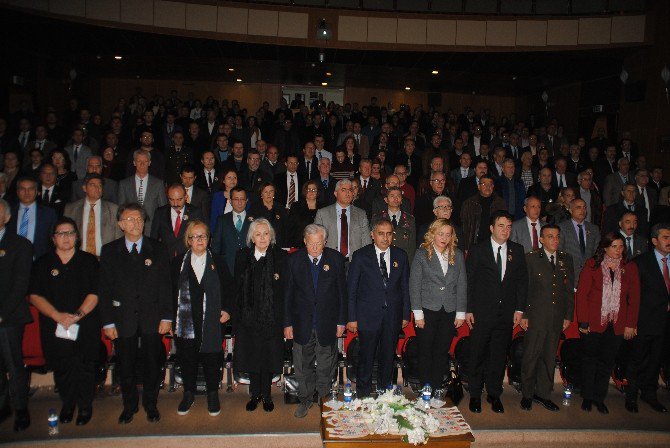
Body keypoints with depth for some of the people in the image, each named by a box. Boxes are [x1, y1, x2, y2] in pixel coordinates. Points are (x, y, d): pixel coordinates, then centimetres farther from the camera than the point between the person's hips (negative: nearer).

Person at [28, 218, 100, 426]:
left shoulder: (89, 261, 5)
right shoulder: (42, 264, 8)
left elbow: (95, 293, -2)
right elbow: (35, 295, 1)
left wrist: (78, 313, -16)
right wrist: (58, 315, -12)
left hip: (85, 327, -1)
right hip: (54, 328, 1)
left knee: (85, 369, 2)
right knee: (61, 369, 6)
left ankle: (85, 406, 19)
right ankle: (67, 404, 27)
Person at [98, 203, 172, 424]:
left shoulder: (158, 249, 3)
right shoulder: (109, 251, 3)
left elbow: (165, 285, 1)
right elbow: (104, 289, 2)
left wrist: (166, 317, -5)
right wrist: (108, 322, -3)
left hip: (152, 319, 0)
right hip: (123, 319, 0)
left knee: (152, 364, 8)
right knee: (126, 366, 10)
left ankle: (151, 405, 28)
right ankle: (129, 406, 30)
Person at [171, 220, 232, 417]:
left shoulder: (218, 262, 5)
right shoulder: (178, 263, 5)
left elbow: (228, 288, 7)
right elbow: (172, 291, 5)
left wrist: (227, 310, -3)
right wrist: (171, 318, -1)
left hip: (212, 322, 0)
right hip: (185, 322, 1)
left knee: (211, 358, 6)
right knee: (187, 358, 10)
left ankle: (212, 395, 24)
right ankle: (189, 393, 29)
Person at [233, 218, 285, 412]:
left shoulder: (280, 256, -4)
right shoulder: (242, 256, 2)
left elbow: (284, 289, -4)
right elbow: (237, 287, 3)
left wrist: (284, 320, -8)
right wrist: (237, 315, 0)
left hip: (272, 317, -1)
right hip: (248, 316, 2)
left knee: (269, 356, 9)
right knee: (251, 356, 11)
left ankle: (266, 395, 27)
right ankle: (255, 394, 29)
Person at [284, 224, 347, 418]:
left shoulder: (336, 258, -4)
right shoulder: (293, 260, -4)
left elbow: (342, 291, 0)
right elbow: (287, 294, 0)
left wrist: (341, 321, -1)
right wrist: (287, 323, -2)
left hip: (328, 323, 0)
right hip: (302, 324, 1)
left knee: (326, 367, 13)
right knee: (303, 366, 12)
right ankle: (305, 400, 31)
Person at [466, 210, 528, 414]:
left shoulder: (517, 250, 7)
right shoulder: (477, 250, -2)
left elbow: (522, 280, 9)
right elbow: (469, 281, -2)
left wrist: (519, 308, 3)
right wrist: (469, 309, -6)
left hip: (506, 312, 3)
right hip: (482, 312, -3)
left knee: (499, 355, 10)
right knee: (478, 355, 5)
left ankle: (494, 394, 24)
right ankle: (475, 395, 19)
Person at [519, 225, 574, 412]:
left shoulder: (566, 259, 10)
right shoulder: (531, 258, -2)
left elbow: (570, 290, 11)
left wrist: (568, 315, 7)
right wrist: (523, 314, -9)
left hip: (557, 317, 4)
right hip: (536, 316, -4)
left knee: (550, 357, 11)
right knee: (531, 356, 2)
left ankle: (543, 393, 24)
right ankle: (527, 394, 16)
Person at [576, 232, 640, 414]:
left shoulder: (630, 268, 5)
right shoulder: (592, 265, -4)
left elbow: (634, 298, 6)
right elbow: (581, 293, -6)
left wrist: (631, 324, 0)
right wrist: (583, 321, -10)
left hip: (616, 325, 3)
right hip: (593, 323, -2)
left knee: (607, 361, 10)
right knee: (590, 360, 9)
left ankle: (599, 398, 24)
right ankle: (587, 397, 23)